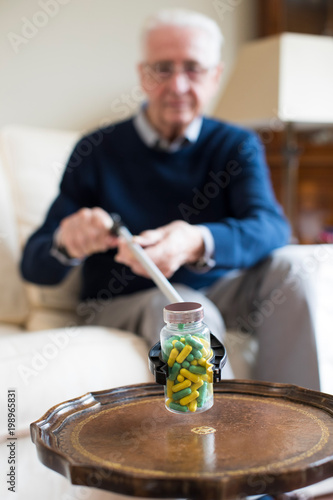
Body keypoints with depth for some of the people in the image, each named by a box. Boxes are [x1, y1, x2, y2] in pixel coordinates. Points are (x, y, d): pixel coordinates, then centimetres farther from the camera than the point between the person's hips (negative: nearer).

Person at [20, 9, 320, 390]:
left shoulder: (237, 146, 0)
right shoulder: (97, 151, -6)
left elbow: (272, 227, -21)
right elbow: (34, 266, -7)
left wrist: (198, 243, -43)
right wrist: (66, 242, -33)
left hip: (214, 291, 3)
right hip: (121, 302, -2)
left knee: (283, 268, -22)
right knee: (189, 314, -32)